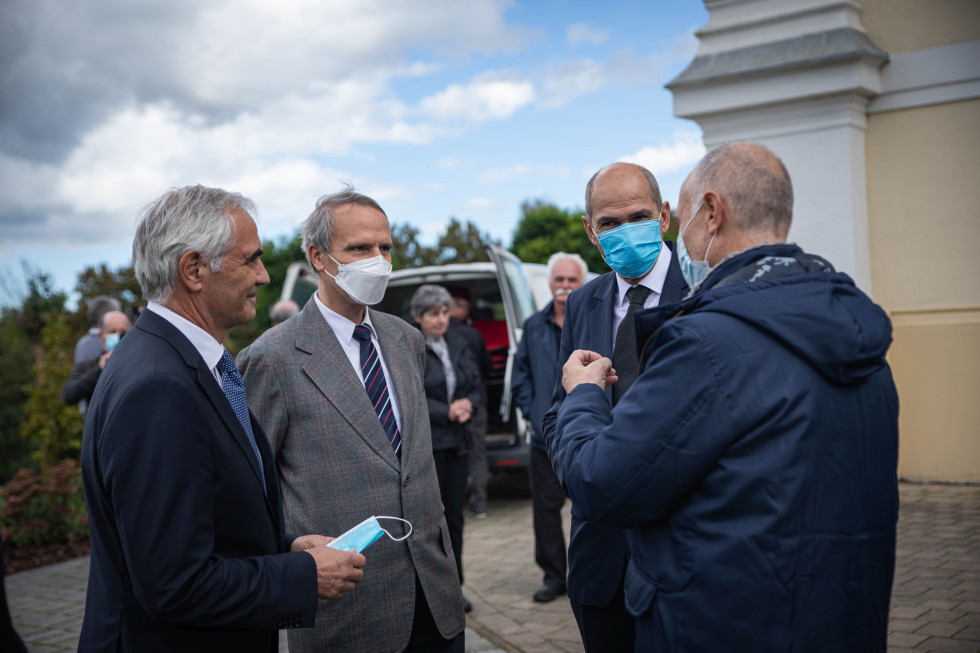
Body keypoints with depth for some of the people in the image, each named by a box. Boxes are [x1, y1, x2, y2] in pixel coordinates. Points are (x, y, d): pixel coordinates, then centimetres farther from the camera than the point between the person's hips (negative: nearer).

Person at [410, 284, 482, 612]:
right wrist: (447, 412, -14)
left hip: (456, 441, 5)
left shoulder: (460, 346, 10)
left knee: (455, 514, 8)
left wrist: (468, 406, -9)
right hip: (423, 443, -5)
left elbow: (476, 386, 12)